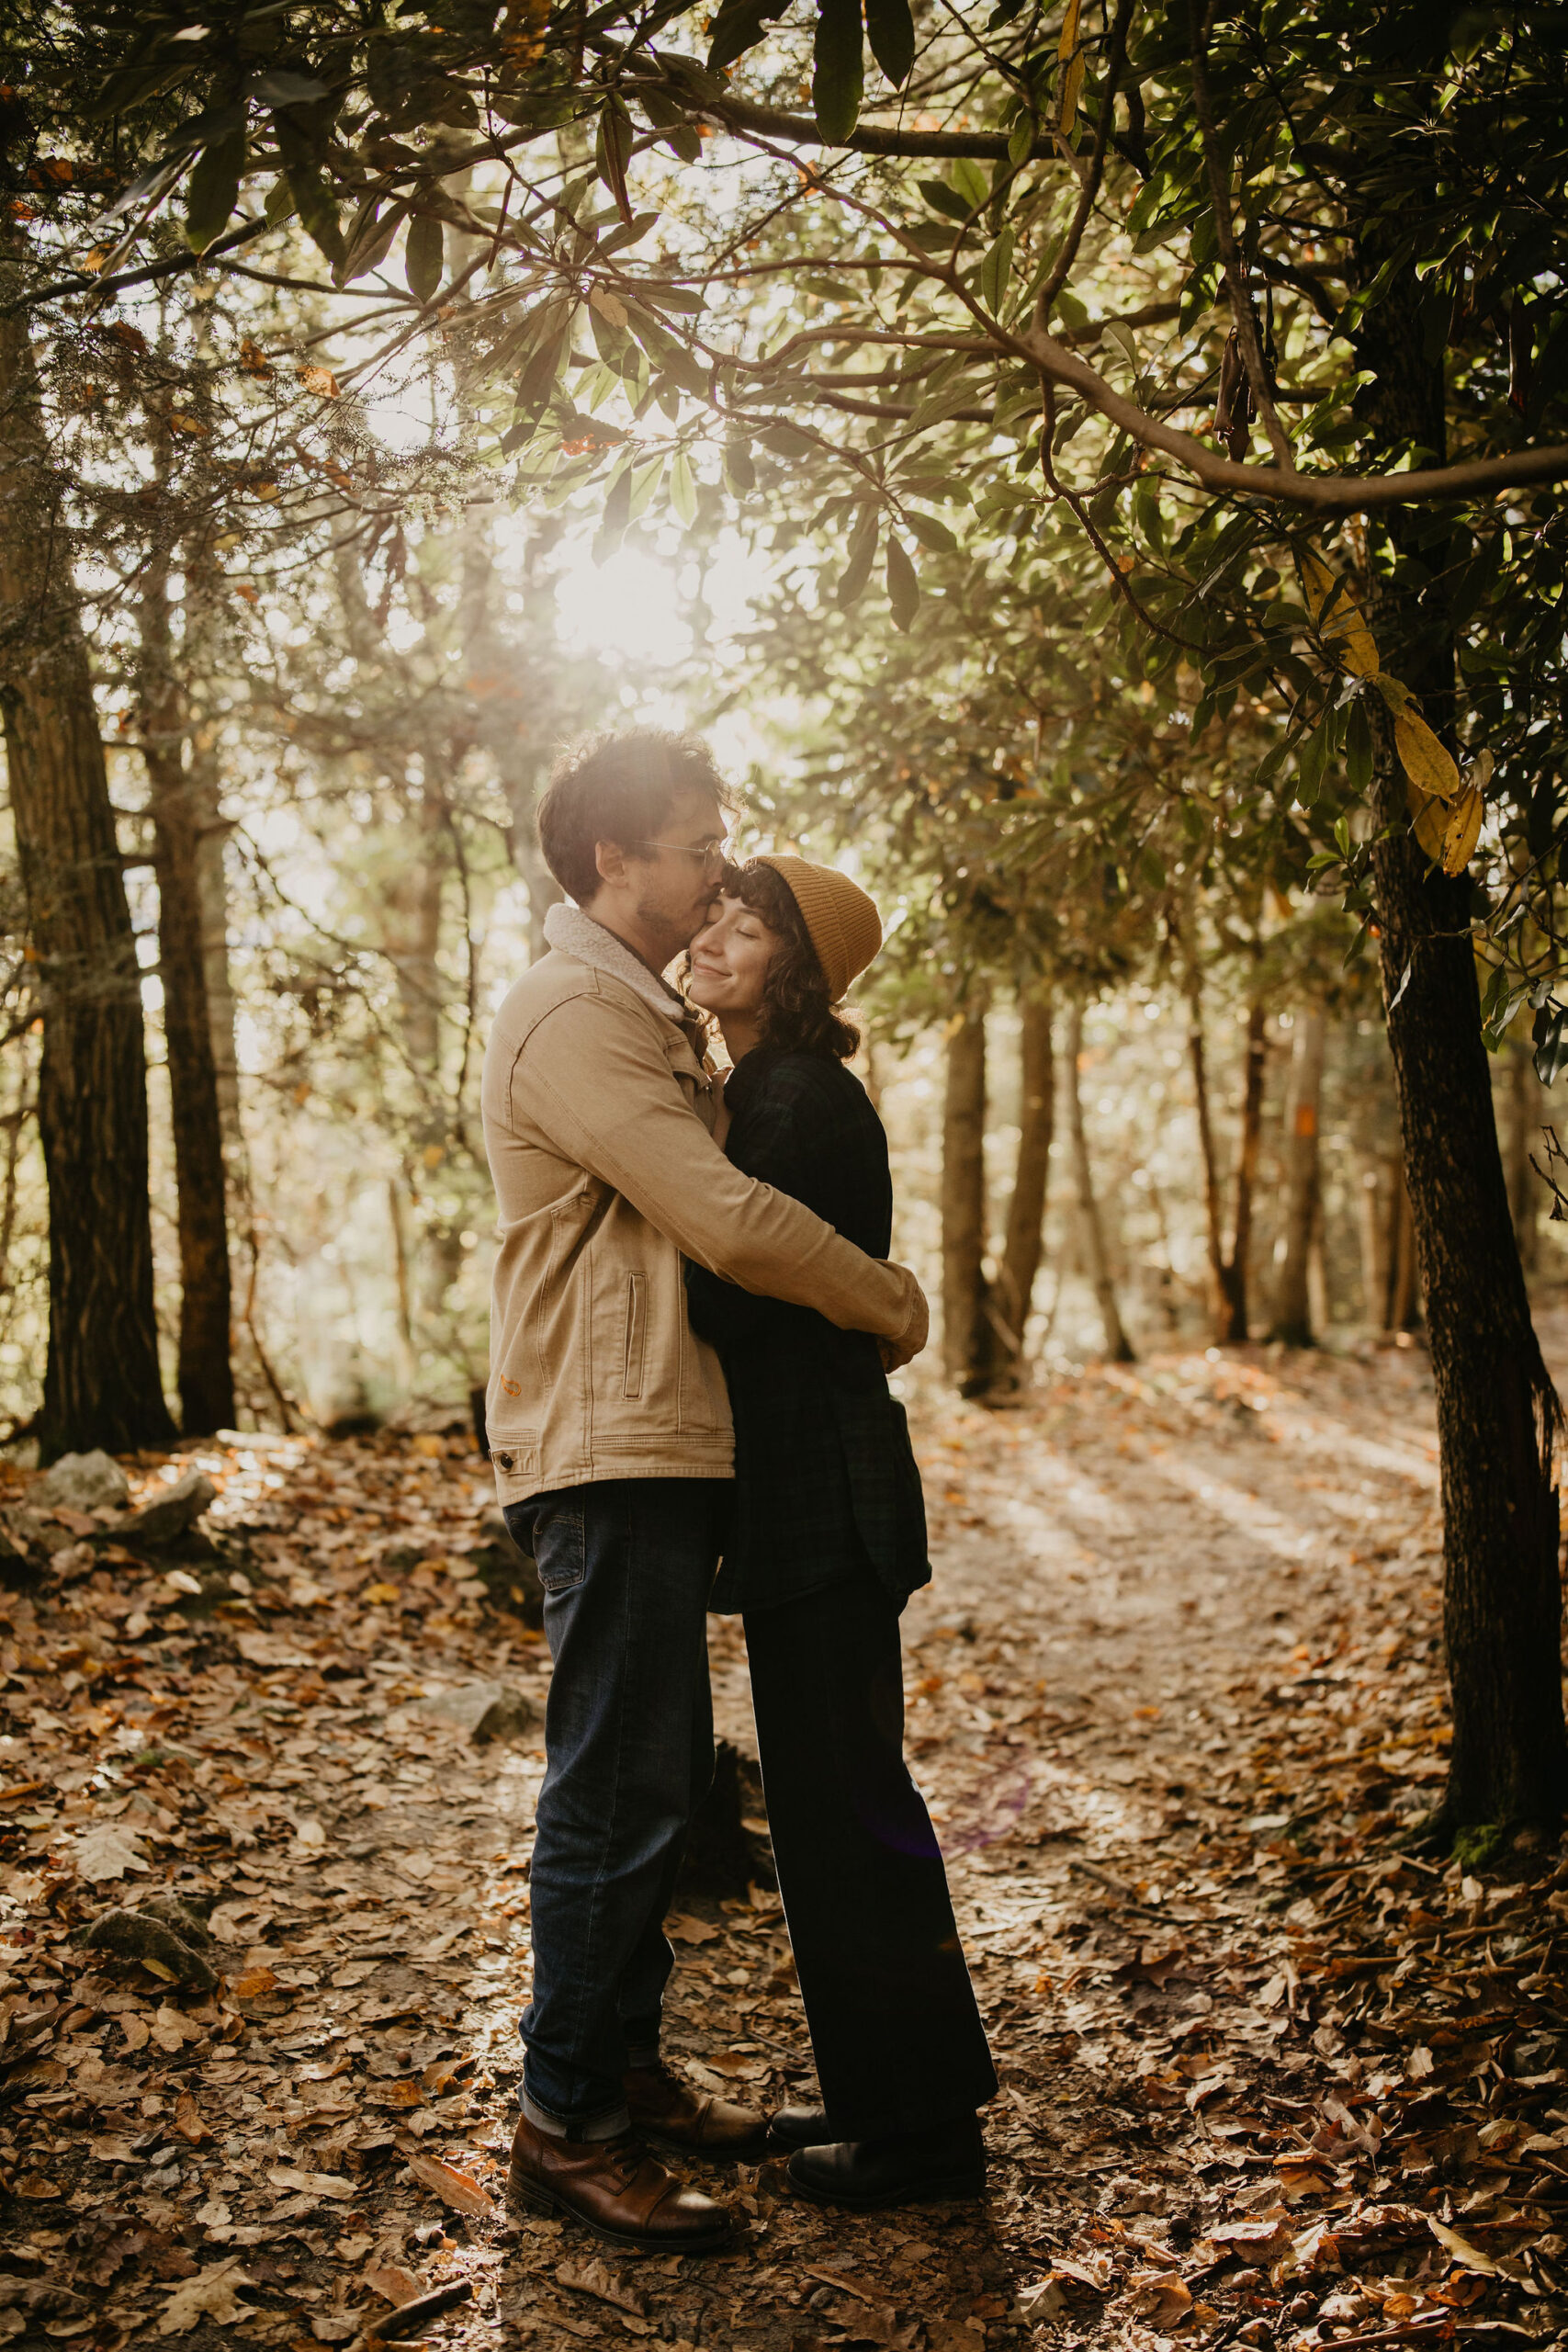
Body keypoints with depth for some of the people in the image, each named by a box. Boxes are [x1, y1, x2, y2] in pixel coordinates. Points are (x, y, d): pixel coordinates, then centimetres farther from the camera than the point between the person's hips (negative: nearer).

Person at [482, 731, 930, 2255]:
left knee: (658, 1780, 16)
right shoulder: (570, 1015, -14)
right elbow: (729, 1222, -19)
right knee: (615, 1794, -5)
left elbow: (705, 1205, 19)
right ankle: (564, 2127, 6)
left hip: (660, 1456, 10)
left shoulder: (646, 1017, 20)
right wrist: (892, 1304, -6)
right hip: (608, 1457, -10)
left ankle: (625, 2069, 28)